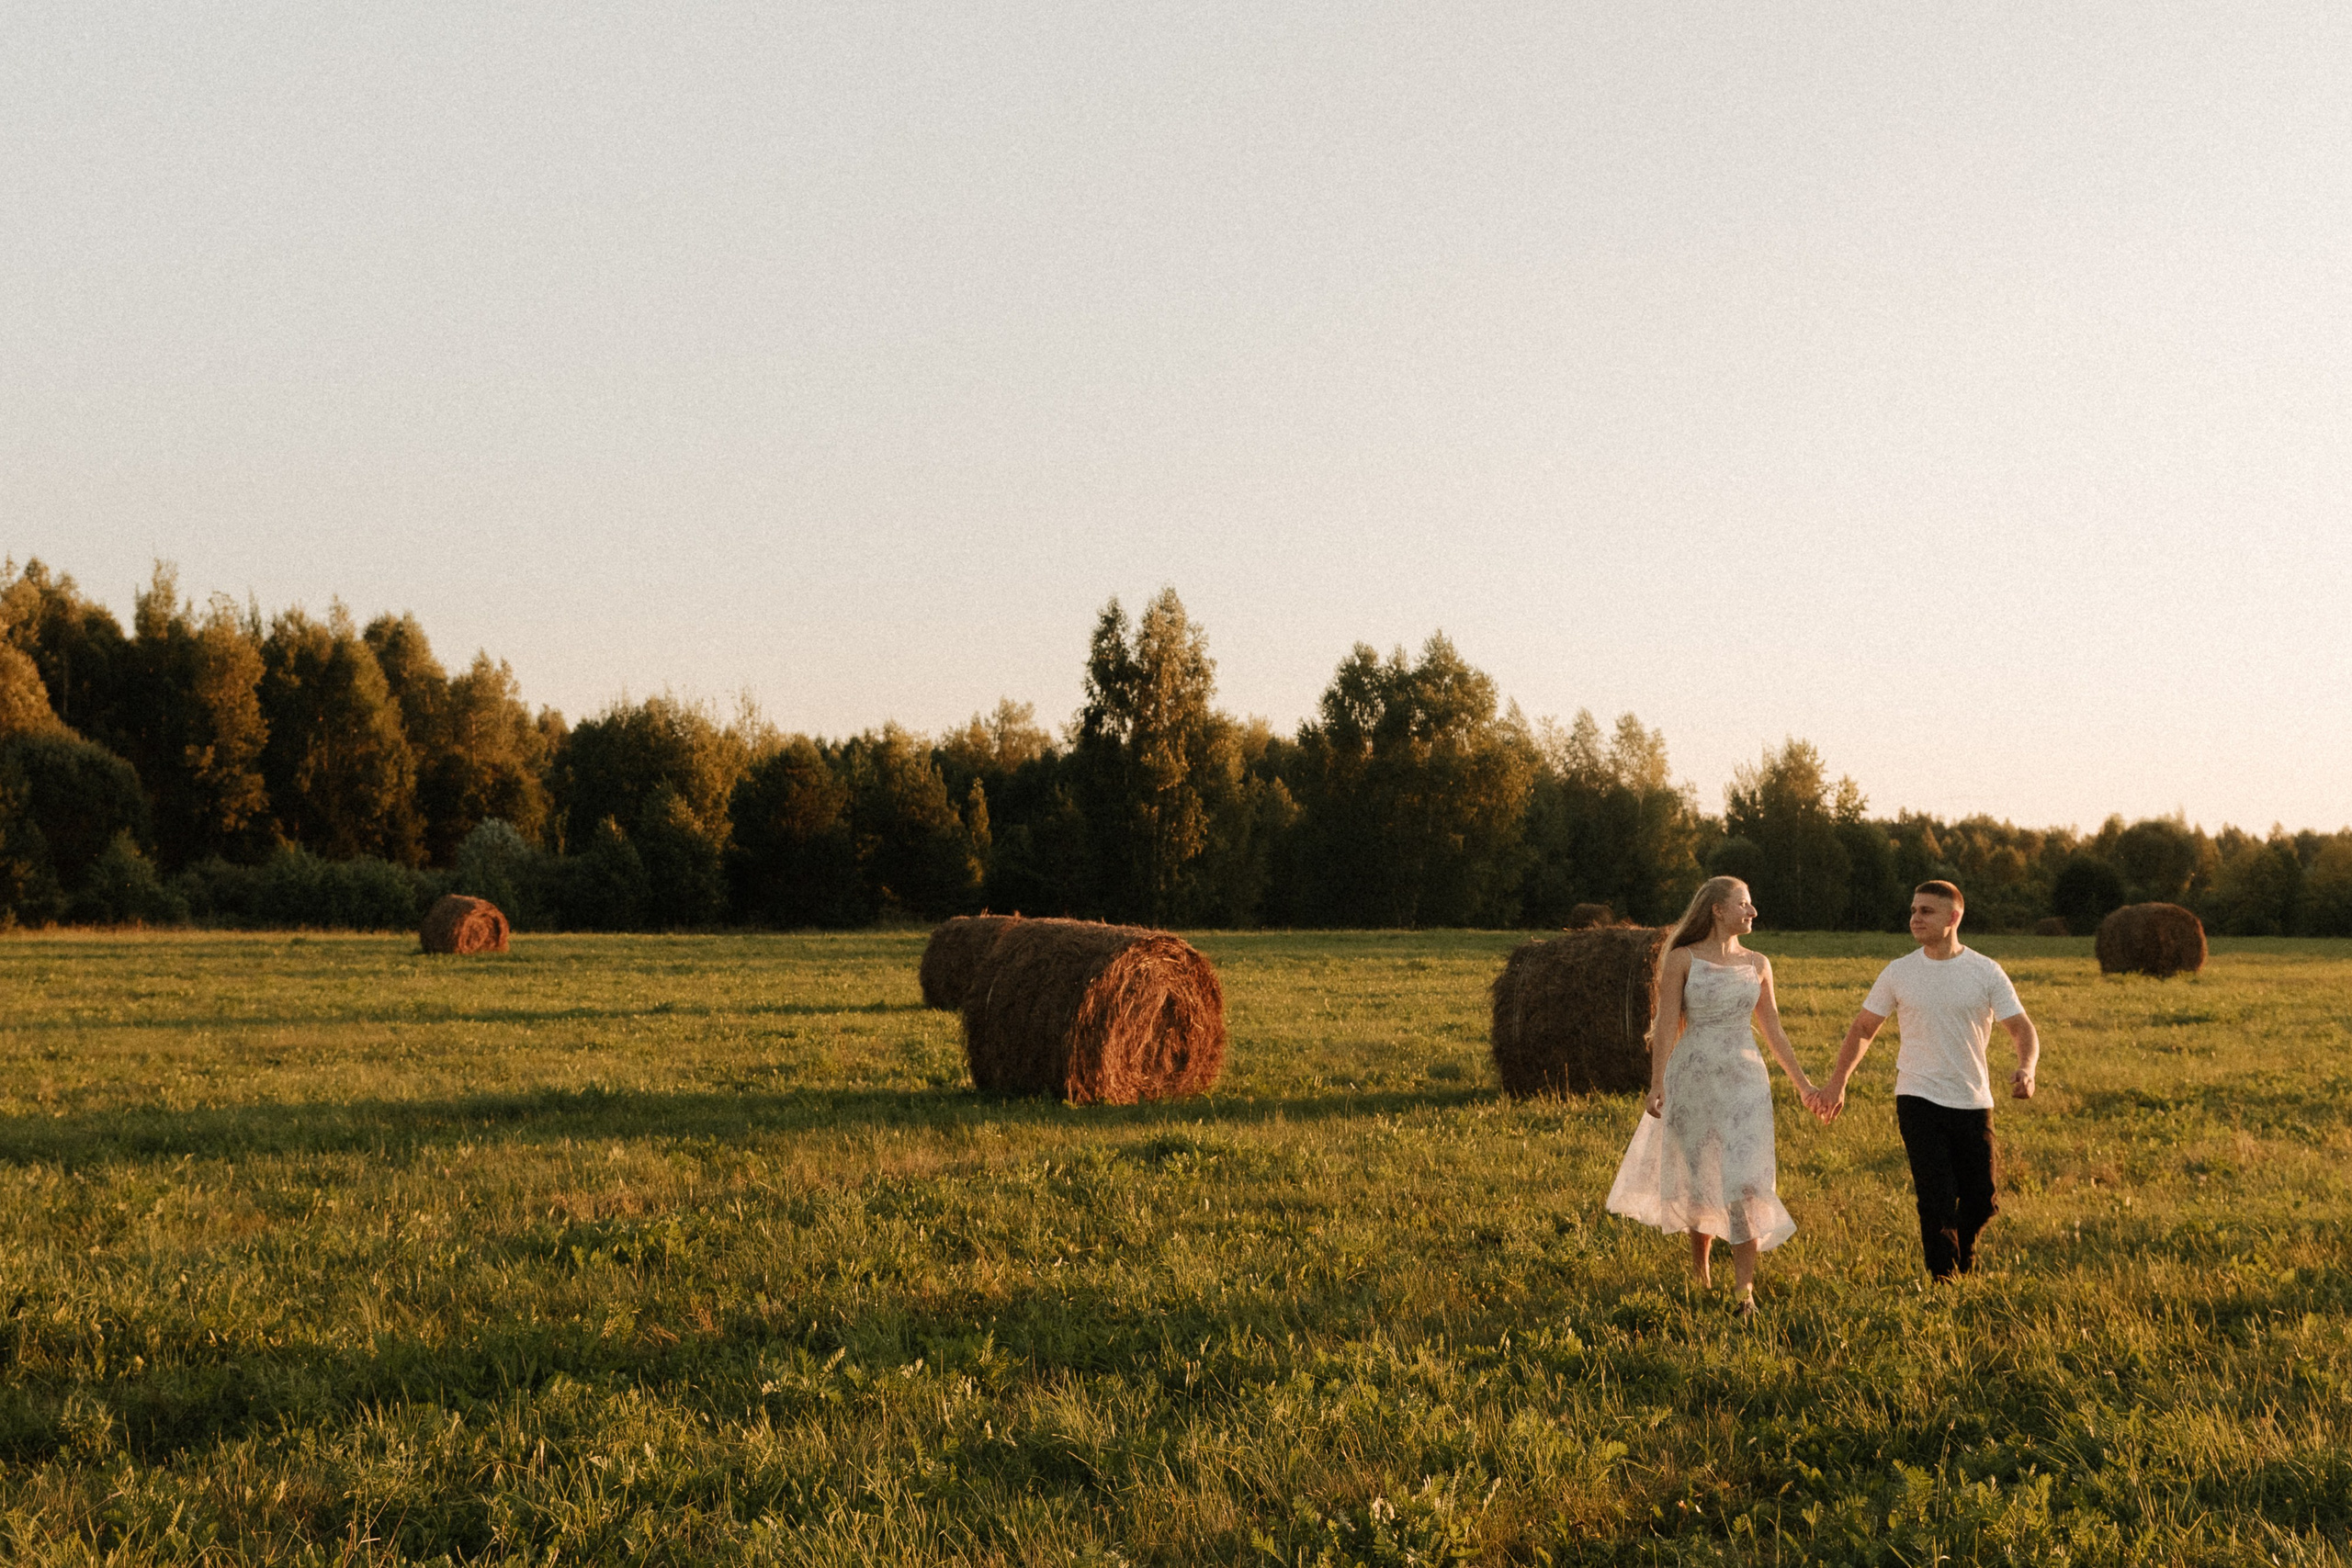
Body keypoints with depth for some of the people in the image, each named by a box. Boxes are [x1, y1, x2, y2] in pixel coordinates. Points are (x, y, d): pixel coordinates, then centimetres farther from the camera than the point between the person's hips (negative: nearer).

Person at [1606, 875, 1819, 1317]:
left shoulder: (1758, 965, 7)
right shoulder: (1682, 960, -3)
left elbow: (1773, 1030, 13)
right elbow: (1667, 1026, -6)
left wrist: (1803, 1084, 13)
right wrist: (1657, 1085, -12)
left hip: (1745, 1079, 2)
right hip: (1692, 1077, -1)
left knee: (1746, 1180, -10)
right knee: (1698, 1178, 10)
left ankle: (1744, 1289, -10)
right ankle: (1699, 1263, 37)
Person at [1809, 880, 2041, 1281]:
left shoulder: (1986, 972, -1)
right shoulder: (1898, 973, 2)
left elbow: (2022, 1028, -2)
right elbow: (1863, 1028, 9)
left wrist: (2026, 1069, -24)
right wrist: (1836, 1083, -2)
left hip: (1973, 1102, 1)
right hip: (1919, 1100, -1)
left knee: (1982, 1200, 7)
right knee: (1937, 1202, -10)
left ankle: (1965, 1268, 35)